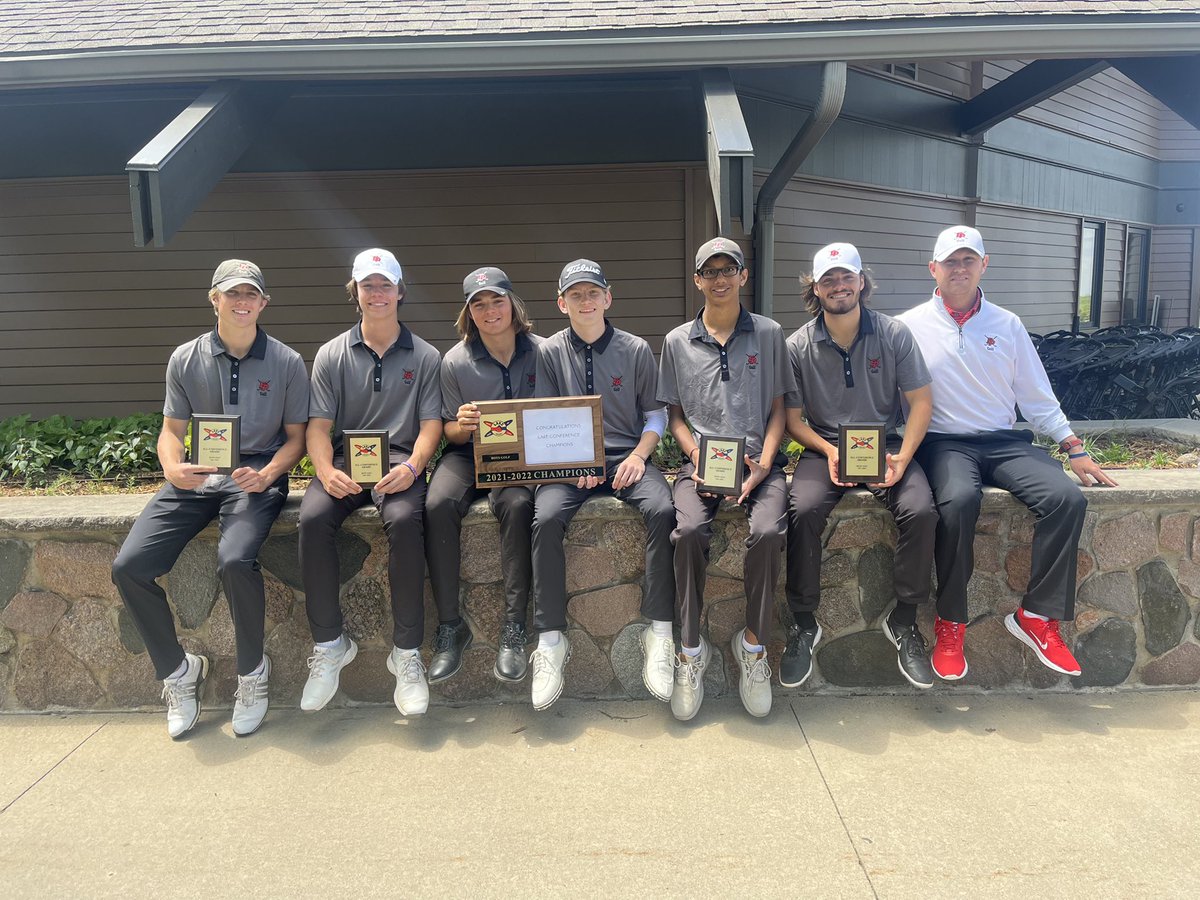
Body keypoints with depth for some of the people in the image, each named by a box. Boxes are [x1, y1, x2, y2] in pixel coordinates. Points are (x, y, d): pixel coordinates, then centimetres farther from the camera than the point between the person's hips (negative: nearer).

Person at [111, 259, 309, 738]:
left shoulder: (286, 362, 3)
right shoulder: (185, 359, 8)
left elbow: (295, 436, 6)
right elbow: (171, 431, 11)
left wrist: (267, 475, -13)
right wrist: (173, 469, -11)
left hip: (256, 476, -3)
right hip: (197, 477, 3)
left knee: (235, 559, -32)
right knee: (129, 565, -16)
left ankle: (252, 671, -6)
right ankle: (178, 670, 8)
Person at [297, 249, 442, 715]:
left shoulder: (424, 357, 11)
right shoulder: (332, 354, 13)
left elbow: (431, 424, 3)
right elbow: (319, 425, 5)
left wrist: (411, 467, -18)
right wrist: (326, 470, -16)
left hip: (399, 460, -1)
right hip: (344, 460, 2)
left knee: (405, 520, -35)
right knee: (313, 518, -30)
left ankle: (407, 651, -23)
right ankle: (329, 644, -14)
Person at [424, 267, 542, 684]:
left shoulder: (541, 352, 1)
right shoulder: (455, 361, 3)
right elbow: (451, 433, 7)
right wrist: (462, 425, -17)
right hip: (468, 454, 1)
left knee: (517, 503, -35)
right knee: (438, 504, -30)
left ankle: (514, 627, -24)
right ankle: (450, 626, -19)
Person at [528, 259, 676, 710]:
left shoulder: (636, 349, 10)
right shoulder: (550, 352, 9)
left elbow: (655, 413, 11)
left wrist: (639, 455, -8)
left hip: (627, 457, 0)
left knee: (662, 509, -31)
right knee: (547, 518, -31)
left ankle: (659, 634, -23)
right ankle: (551, 640, -21)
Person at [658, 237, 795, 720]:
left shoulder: (768, 334, 11)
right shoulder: (677, 341, 12)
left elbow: (777, 408, 10)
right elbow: (675, 414, 14)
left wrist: (763, 463, -6)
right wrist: (696, 456, -6)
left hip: (758, 458, 0)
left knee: (769, 531, -30)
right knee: (689, 530, -30)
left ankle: (753, 644, -10)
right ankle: (691, 648, -13)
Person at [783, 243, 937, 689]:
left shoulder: (893, 334, 1)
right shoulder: (798, 346, 0)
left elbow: (921, 400, 2)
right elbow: (792, 418, 3)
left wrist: (903, 457, -13)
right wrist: (828, 451, -15)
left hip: (885, 445, 1)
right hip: (824, 448, 0)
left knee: (920, 510, -27)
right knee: (802, 510, -30)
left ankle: (904, 620, -5)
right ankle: (803, 623, -12)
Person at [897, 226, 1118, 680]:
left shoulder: (1007, 325, 13)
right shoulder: (911, 326, 3)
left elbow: (1037, 395, 16)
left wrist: (1075, 449, 10)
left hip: (1005, 442, 4)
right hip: (944, 442, -4)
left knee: (1067, 498, -22)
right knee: (959, 501, -36)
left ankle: (1038, 616, -7)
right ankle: (950, 623, -18)